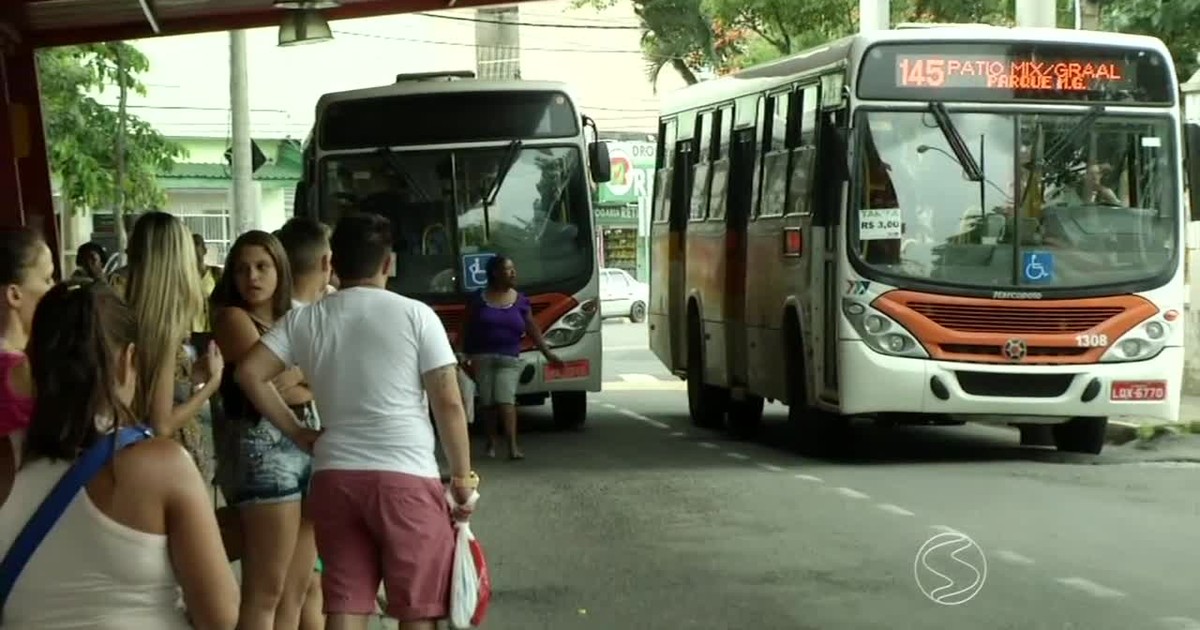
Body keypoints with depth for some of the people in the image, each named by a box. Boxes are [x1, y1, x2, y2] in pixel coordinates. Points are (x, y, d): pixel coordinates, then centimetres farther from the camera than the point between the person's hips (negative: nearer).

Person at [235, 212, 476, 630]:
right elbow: (448, 404, -4)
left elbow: (250, 373, 1)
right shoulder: (415, 315, -2)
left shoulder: (306, 320, 8)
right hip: (407, 476, -3)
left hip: (334, 476, 4)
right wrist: (462, 477, 5)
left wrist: (299, 434, 8)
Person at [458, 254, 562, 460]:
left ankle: (513, 445, -19)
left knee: (506, 399, -13)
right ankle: (492, 442, 18)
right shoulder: (478, 299, 3)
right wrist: (460, 354, -3)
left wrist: (547, 353, 10)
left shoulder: (520, 300, 8)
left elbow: (533, 330, 12)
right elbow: (465, 329, 4)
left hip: (509, 358, 0)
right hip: (481, 357, 0)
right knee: (487, 401, 3)